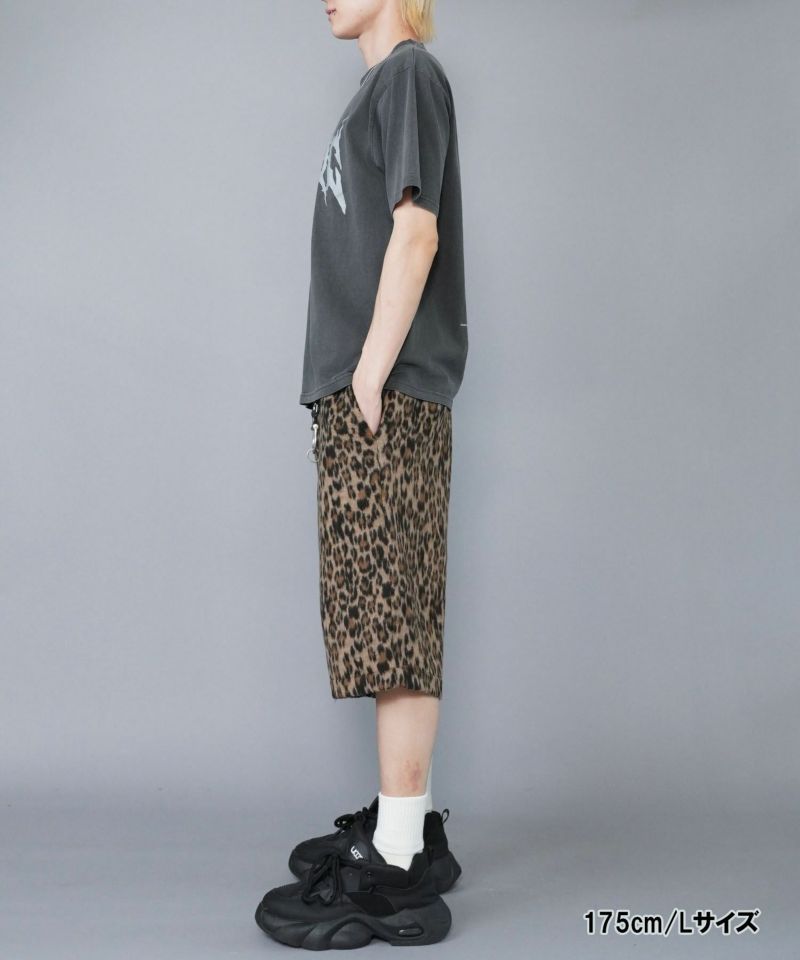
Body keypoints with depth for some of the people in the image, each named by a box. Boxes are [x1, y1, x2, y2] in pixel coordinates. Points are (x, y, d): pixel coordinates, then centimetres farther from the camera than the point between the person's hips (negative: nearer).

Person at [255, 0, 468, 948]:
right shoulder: (381, 87, 25)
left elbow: (416, 233, -13)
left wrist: (371, 374, -16)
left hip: (387, 397, -9)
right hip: (363, 398, 9)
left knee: (392, 617, -8)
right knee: (386, 614, 11)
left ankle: (395, 872, -1)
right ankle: (404, 824, 22)